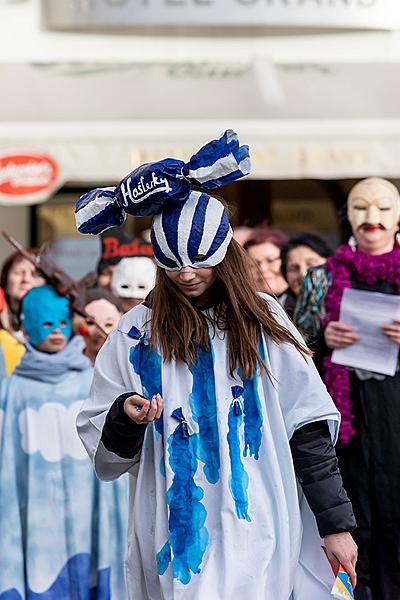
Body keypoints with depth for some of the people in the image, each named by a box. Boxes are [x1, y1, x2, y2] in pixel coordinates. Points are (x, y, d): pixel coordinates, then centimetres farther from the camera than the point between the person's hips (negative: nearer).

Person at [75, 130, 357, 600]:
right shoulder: (136, 333, 4)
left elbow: (307, 429, 5)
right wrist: (126, 417, -15)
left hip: (259, 537, 0)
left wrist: (336, 523, 2)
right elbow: (105, 456, 6)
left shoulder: (262, 321, 4)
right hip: (176, 538, 1)